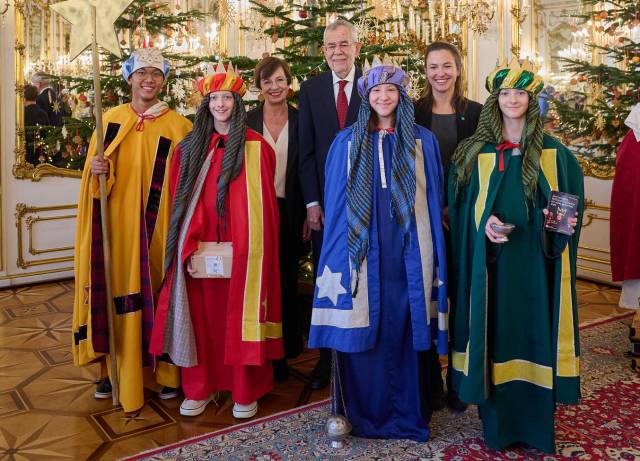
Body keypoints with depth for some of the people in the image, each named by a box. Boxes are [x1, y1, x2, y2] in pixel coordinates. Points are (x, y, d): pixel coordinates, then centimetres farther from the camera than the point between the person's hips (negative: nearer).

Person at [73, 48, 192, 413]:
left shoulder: (179, 126, 0)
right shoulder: (111, 119, 7)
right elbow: (96, 173, 12)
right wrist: (95, 170, -12)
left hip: (159, 229, -2)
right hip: (118, 226, 2)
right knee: (120, 295, 5)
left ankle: (167, 372, 19)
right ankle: (118, 370, 20)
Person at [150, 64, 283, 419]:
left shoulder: (256, 147, -2)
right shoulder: (190, 147, 9)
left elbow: (262, 205, -4)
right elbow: (182, 203, 4)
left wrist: (247, 249, -10)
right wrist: (189, 249, -7)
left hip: (241, 250, -3)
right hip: (199, 250, 3)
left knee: (239, 315, 4)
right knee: (200, 315, 8)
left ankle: (245, 391, 17)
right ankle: (199, 388, 22)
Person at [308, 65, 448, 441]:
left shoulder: (423, 141, 7)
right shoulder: (347, 142, 7)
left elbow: (434, 201, 7)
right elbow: (336, 204, 7)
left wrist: (433, 255, 1)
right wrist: (339, 253, 1)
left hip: (407, 255, 0)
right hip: (362, 252, 0)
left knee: (404, 331, 6)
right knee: (363, 331, 3)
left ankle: (408, 415, 23)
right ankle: (362, 414, 21)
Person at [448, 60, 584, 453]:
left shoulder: (554, 153, 6)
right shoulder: (474, 152, 5)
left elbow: (572, 198, 9)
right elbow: (462, 205, 4)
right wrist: (484, 221, -15)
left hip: (536, 258, 1)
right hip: (490, 258, 0)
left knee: (536, 333, 5)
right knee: (494, 333, 4)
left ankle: (537, 427, 22)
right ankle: (497, 426, 18)